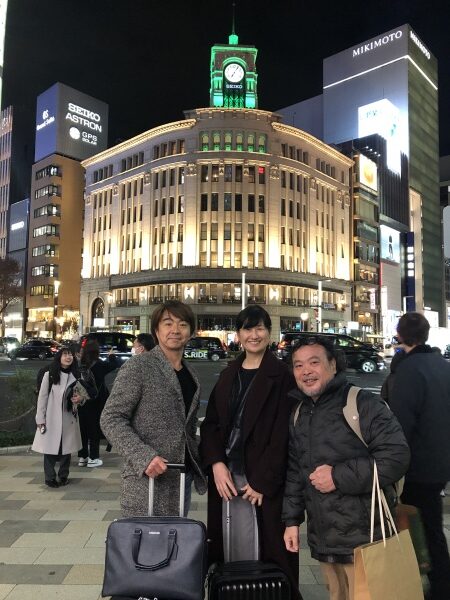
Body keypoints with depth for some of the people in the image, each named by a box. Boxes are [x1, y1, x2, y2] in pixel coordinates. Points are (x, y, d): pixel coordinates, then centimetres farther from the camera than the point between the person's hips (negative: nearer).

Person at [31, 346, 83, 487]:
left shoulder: (76, 376, 7)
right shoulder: (49, 375, -4)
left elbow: (81, 394, 15)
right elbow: (42, 397, -4)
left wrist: (79, 399, -9)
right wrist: (40, 419, -8)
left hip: (69, 418, 3)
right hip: (51, 418, -3)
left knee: (66, 448, 8)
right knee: (50, 448, 1)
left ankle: (63, 475, 23)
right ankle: (50, 478, 15)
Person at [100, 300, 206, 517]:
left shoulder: (191, 375, 11)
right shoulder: (138, 367, -10)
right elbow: (111, 419, -13)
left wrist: (197, 463, 13)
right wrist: (143, 457, -23)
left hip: (182, 480, 6)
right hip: (146, 483, -6)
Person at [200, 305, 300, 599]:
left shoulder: (281, 375, -6)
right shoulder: (228, 375, 10)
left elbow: (283, 434, -11)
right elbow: (211, 424, 8)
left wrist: (262, 481, -14)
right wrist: (216, 464, -7)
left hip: (264, 479, -4)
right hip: (226, 474, 5)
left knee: (267, 547, 2)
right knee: (228, 544, 12)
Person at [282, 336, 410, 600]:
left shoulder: (363, 404, -14)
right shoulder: (299, 414, 9)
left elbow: (396, 456, -21)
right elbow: (295, 472, 16)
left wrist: (339, 476, -21)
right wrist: (292, 519, 12)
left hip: (364, 540, -6)